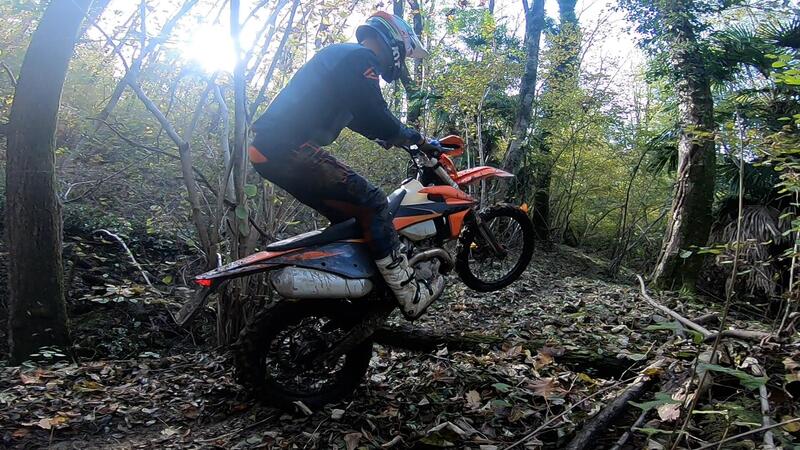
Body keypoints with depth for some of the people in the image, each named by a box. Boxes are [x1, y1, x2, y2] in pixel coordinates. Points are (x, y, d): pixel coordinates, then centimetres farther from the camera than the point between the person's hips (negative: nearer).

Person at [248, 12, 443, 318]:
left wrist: (394, 137, 35)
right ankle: (410, 295, -8)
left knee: (346, 216, 18)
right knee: (371, 203, -10)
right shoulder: (361, 58, -3)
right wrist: (416, 138, 1)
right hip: (293, 149, -10)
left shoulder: (341, 54, 29)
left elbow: (356, 116, 37)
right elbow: (374, 116, -14)